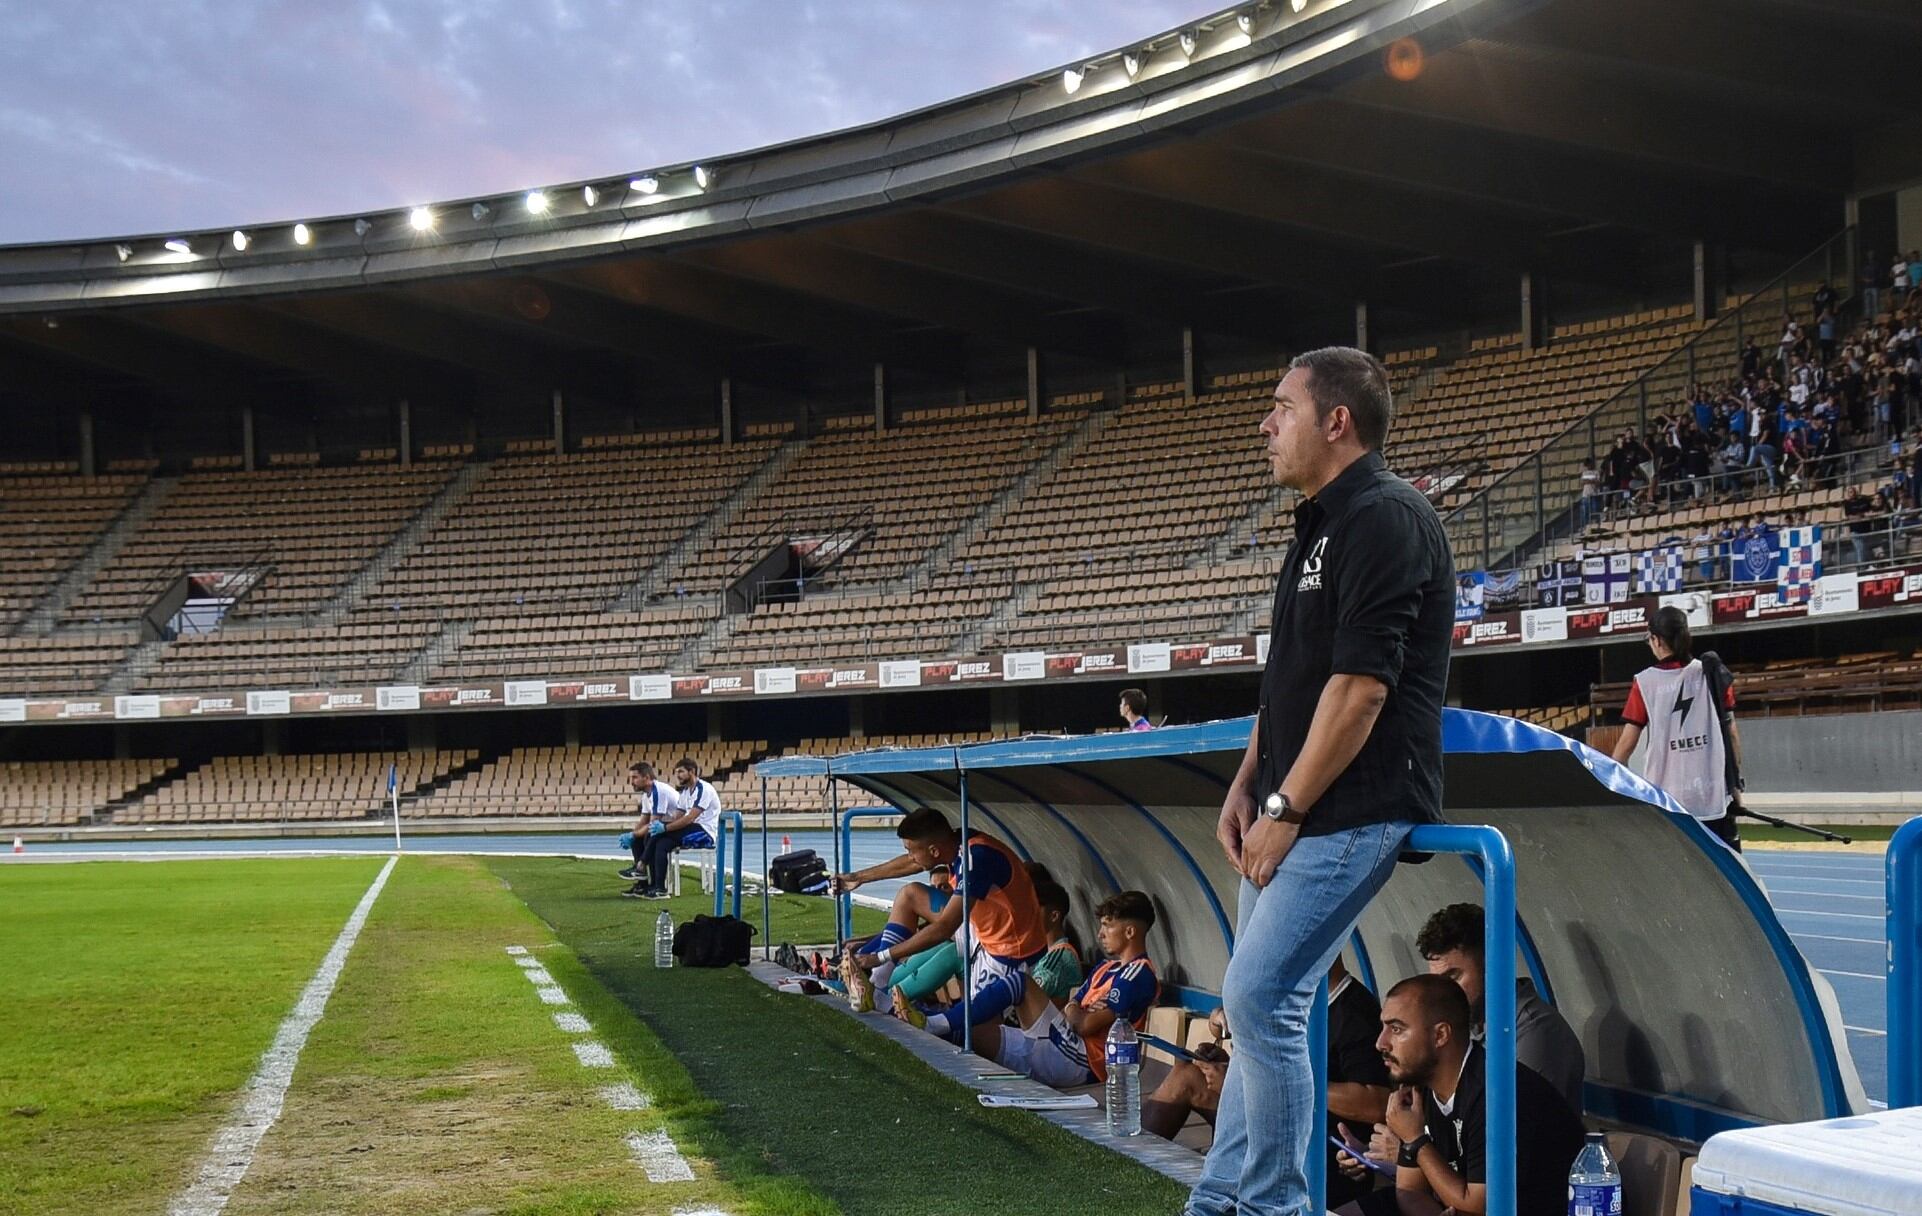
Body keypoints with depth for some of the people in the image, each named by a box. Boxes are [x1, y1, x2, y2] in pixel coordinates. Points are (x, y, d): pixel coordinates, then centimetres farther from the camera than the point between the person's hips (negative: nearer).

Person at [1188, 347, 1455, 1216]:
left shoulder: (1385, 518, -14)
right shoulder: (1320, 525, 17)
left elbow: (1361, 685, -20)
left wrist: (1286, 808, -17)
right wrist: (1246, 787, 13)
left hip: (1351, 814, -10)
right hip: (1289, 815, 10)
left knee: (1260, 999, -13)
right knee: (1261, 1006, 12)